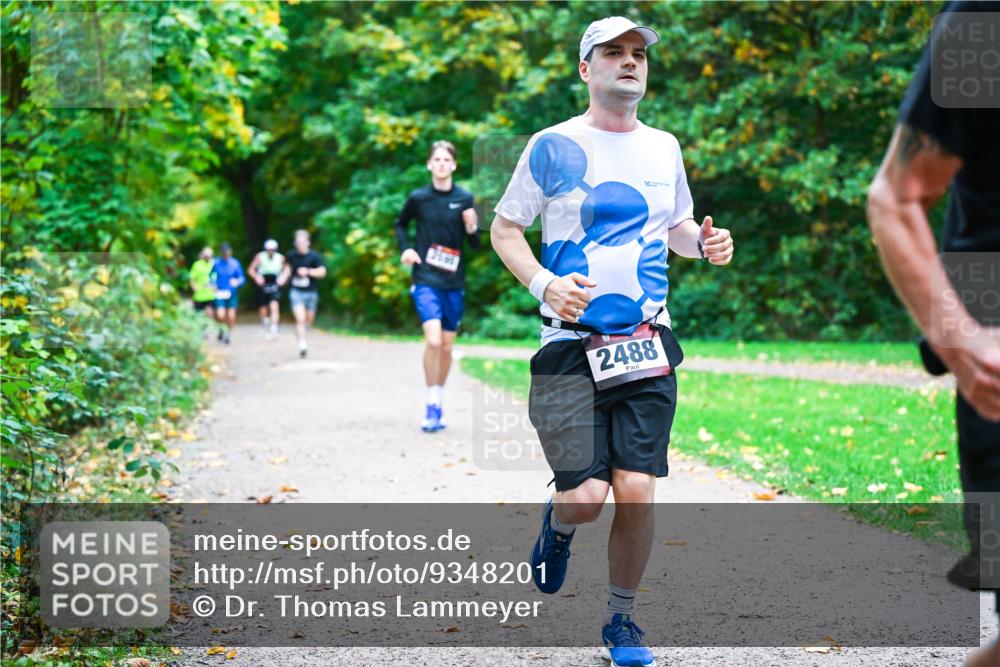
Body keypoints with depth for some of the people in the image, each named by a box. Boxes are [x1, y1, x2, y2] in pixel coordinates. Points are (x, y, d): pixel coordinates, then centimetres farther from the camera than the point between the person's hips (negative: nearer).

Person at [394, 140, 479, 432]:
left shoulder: (465, 198, -1)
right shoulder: (418, 198, -2)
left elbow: (476, 244, 4)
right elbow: (401, 224, 17)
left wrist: (472, 228, -17)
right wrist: (406, 248, 1)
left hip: (454, 282, 2)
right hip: (425, 280, -2)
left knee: (447, 346, 9)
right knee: (433, 340, -19)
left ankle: (438, 400, 28)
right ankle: (432, 405, -8)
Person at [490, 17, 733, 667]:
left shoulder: (664, 147, 12)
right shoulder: (554, 146, -1)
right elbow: (505, 228, 4)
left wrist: (705, 242, 2)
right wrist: (544, 283, -14)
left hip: (647, 349, 3)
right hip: (573, 346, -3)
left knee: (637, 492, -3)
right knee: (586, 496, -10)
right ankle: (559, 526, 27)